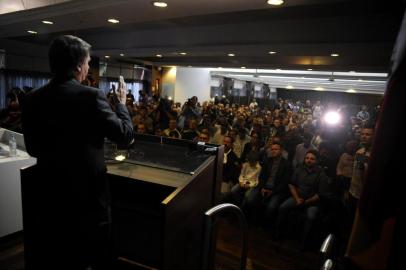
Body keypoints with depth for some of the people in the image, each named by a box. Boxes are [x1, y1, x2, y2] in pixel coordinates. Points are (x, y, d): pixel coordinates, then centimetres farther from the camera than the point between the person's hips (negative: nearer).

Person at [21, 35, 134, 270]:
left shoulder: (33, 99, -2)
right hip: (88, 192, -4)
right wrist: (122, 103, 3)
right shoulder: (91, 96, -19)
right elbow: (126, 135, -12)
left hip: (49, 192, 5)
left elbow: (33, 149, 7)